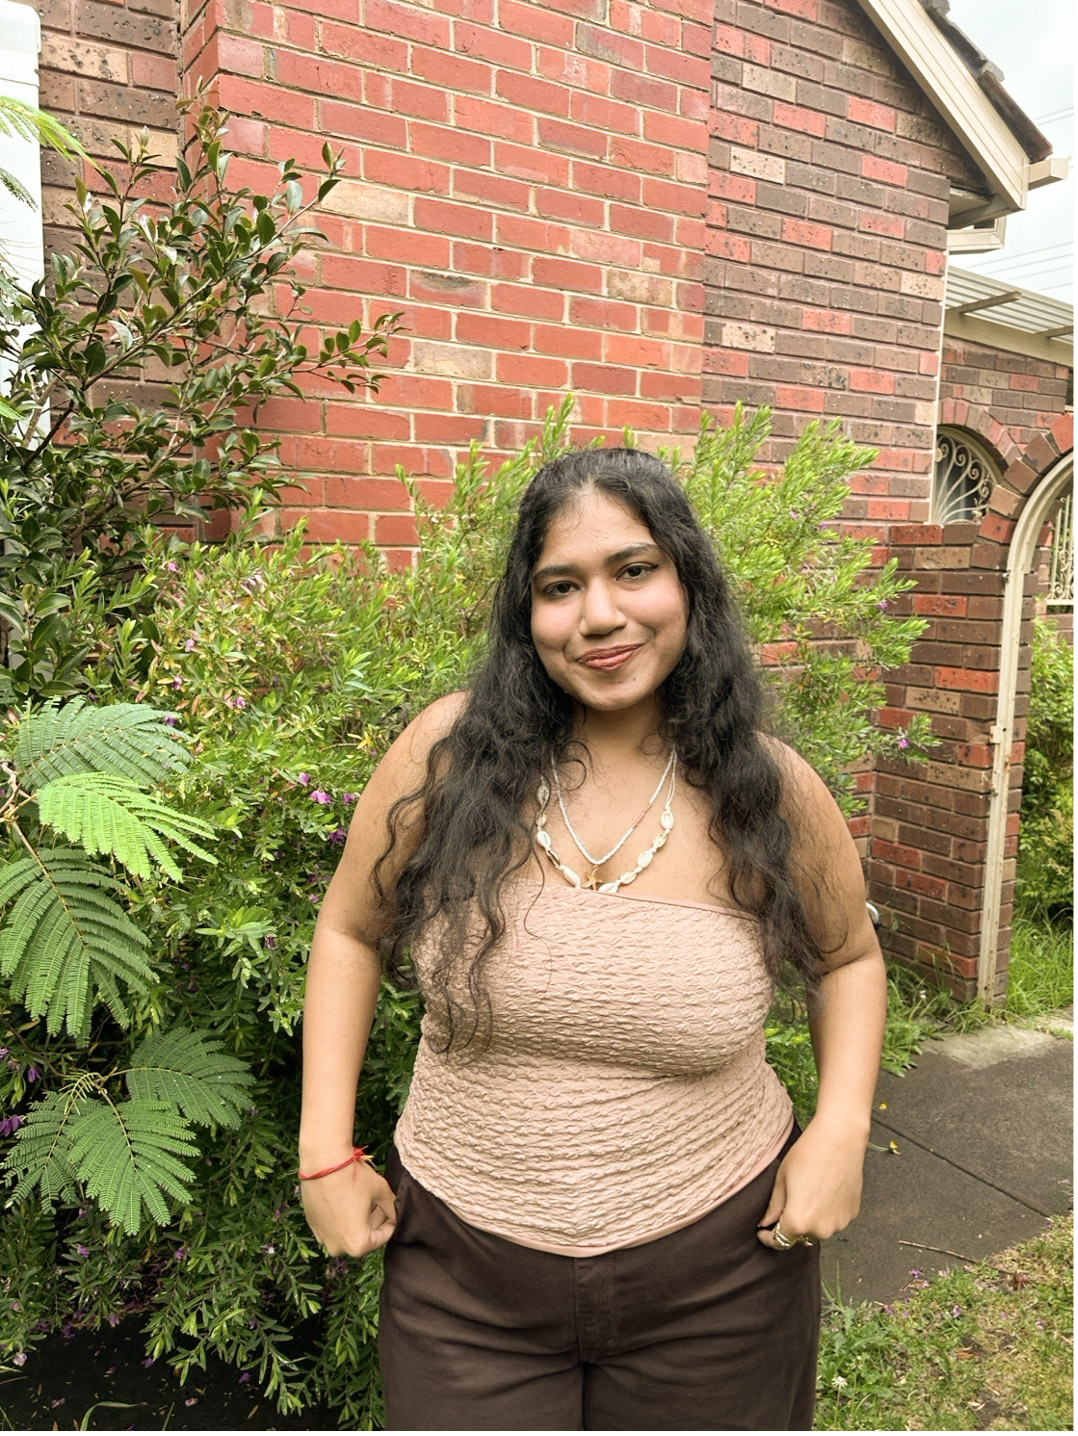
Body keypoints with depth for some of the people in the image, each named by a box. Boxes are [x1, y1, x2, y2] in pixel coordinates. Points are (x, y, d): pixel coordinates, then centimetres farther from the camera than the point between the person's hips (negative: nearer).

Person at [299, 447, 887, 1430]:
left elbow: (848, 956, 8)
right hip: (466, 1265, 0)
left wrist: (842, 1128, -6)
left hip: (716, 1267, 1)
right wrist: (326, 1153, -3)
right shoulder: (449, 753, -13)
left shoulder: (770, 792, -10)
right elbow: (350, 930, 1)